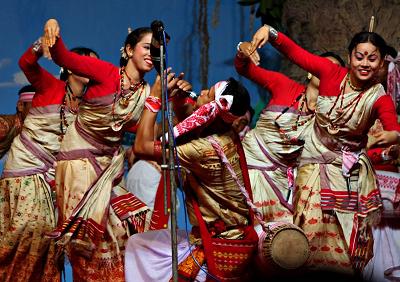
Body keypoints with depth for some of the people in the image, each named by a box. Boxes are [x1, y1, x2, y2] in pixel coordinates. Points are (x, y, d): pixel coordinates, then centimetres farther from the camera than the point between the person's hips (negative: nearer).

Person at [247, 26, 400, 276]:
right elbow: (294, 51, -13)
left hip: (351, 170, 0)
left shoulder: (379, 99, -14)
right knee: (314, 227, -4)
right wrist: (269, 32, -30)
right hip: (316, 162, 1)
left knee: (348, 232, 4)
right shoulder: (331, 73, -11)